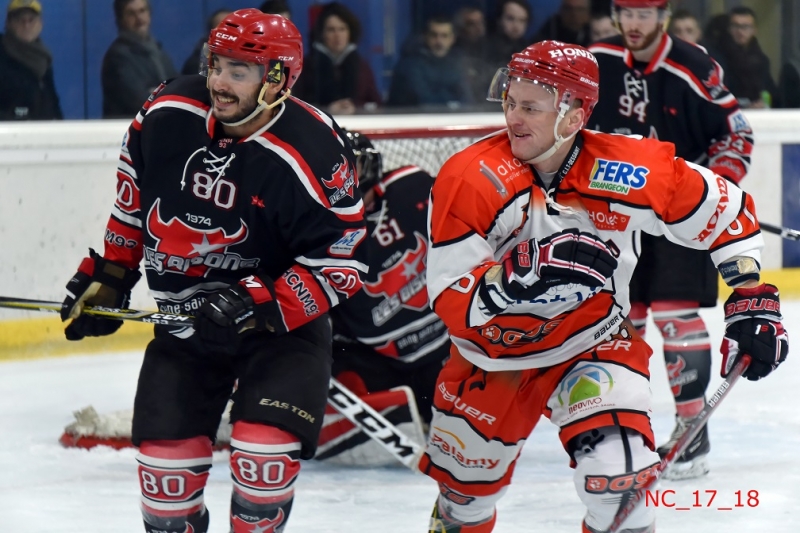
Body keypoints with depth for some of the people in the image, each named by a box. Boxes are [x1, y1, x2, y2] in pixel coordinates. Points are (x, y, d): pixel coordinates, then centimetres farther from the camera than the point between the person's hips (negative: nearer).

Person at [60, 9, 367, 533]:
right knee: (165, 448, 2)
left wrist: (258, 307, -28)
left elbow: (342, 261, -19)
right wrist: (109, 276, 12)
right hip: (184, 315, 4)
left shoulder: (314, 154, -23)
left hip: (284, 318, -4)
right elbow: (133, 197, 11)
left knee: (266, 449, -20)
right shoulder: (168, 113, -9)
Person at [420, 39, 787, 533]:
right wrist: (528, 275, -41)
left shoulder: (631, 171, -19)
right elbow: (452, 300, -26)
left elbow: (728, 212, -4)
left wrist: (753, 300, -7)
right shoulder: (471, 178, -22)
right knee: (465, 489, 16)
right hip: (493, 352, 1)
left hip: (595, 344, -1)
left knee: (618, 478, -23)